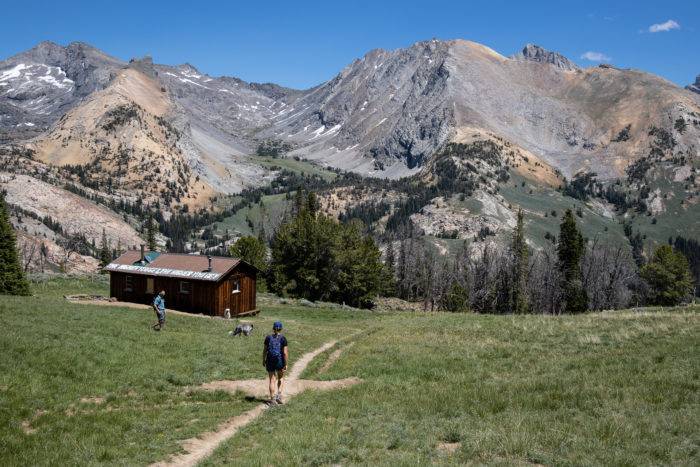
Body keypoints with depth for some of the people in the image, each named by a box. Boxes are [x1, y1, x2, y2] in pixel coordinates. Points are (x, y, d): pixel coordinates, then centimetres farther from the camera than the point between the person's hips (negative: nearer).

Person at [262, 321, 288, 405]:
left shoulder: (268, 337, -3)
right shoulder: (283, 338, -8)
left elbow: (265, 350, 1)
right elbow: (285, 352, -10)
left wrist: (263, 360, 15)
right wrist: (286, 364, -4)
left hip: (270, 361, 1)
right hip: (280, 361, -1)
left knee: (271, 380, 9)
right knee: (280, 378, 22)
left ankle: (272, 399, 10)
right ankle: (279, 395, 9)